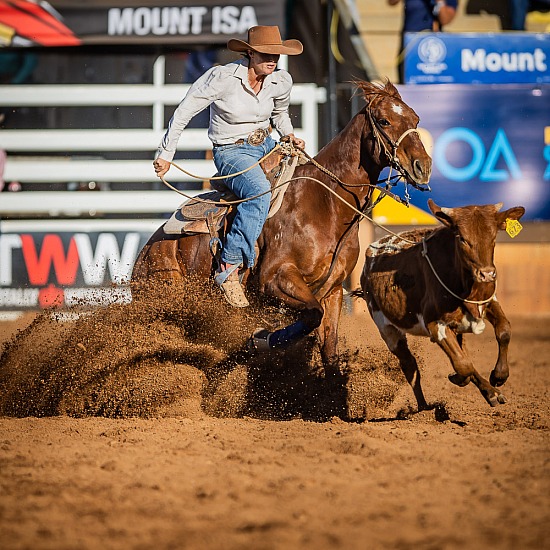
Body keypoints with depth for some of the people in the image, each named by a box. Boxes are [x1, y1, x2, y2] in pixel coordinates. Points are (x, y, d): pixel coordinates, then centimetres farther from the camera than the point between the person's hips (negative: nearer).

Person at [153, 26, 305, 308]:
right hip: (232, 152, -7)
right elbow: (184, 112, -12)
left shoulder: (281, 81, -1)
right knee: (260, 192, -35)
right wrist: (166, 155, -11)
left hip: (267, 147, 7)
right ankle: (229, 268, -36)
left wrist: (290, 135, 3)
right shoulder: (222, 77, -18)